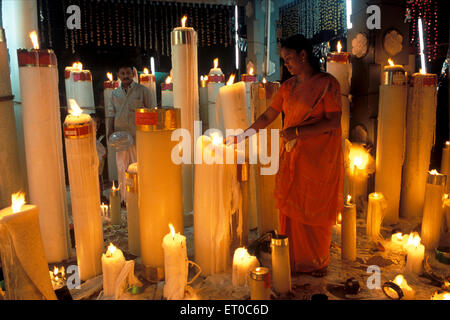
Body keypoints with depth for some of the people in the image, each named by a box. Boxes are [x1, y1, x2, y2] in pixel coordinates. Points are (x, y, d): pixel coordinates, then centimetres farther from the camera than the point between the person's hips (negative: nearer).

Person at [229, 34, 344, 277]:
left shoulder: (327, 84, -7)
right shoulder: (288, 86, 10)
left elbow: (334, 122, -14)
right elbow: (268, 116, 12)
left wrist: (297, 132, -21)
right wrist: (242, 136, 8)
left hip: (318, 159, -5)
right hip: (291, 157, 5)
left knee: (315, 211, 6)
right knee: (290, 209, 10)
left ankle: (317, 263, 26)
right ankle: (294, 260, 28)